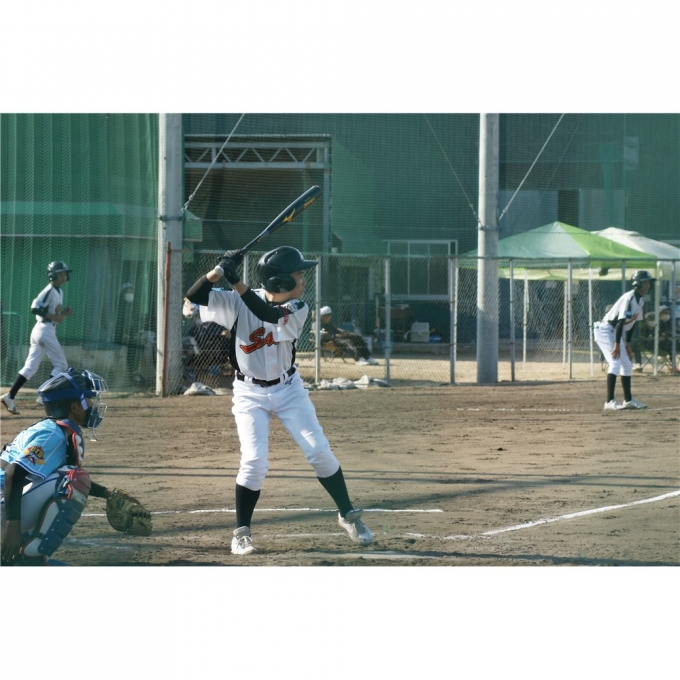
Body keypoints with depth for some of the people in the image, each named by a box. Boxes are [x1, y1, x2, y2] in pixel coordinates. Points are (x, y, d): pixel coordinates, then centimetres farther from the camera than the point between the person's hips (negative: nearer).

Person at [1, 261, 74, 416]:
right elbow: (35, 308, -21)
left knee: (31, 367, 6)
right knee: (61, 365, -4)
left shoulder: (59, 292, 17)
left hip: (39, 332, 9)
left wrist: (62, 313, 6)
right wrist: (54, 317, -22)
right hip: (45, 330, -9)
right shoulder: (49, 291, -12)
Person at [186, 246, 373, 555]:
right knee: (255, 461, -14)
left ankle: (348, 515, 17)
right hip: (250, 393, -2)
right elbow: (194, 295, -21)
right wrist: (219, 270, -36)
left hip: (289, 388, 2)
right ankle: (241, 532, 3)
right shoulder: (238, 302, -14)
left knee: (320, 452, -1)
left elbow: (268, 315, -32)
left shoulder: (297, 309, -12)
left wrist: (236, 282, -41)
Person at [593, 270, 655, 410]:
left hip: (615, 333, 10)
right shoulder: (629, 298, -23)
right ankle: (610, 402, -24)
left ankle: (628, 400, 23)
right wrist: (617, 344, -29)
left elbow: (631, 323, 16)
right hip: (605, 330, -10)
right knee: (615, 363, -20)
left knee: (627, 366, 13)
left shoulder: (640, 301, 8)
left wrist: (627, 344, 17)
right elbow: (621, 321, -27)